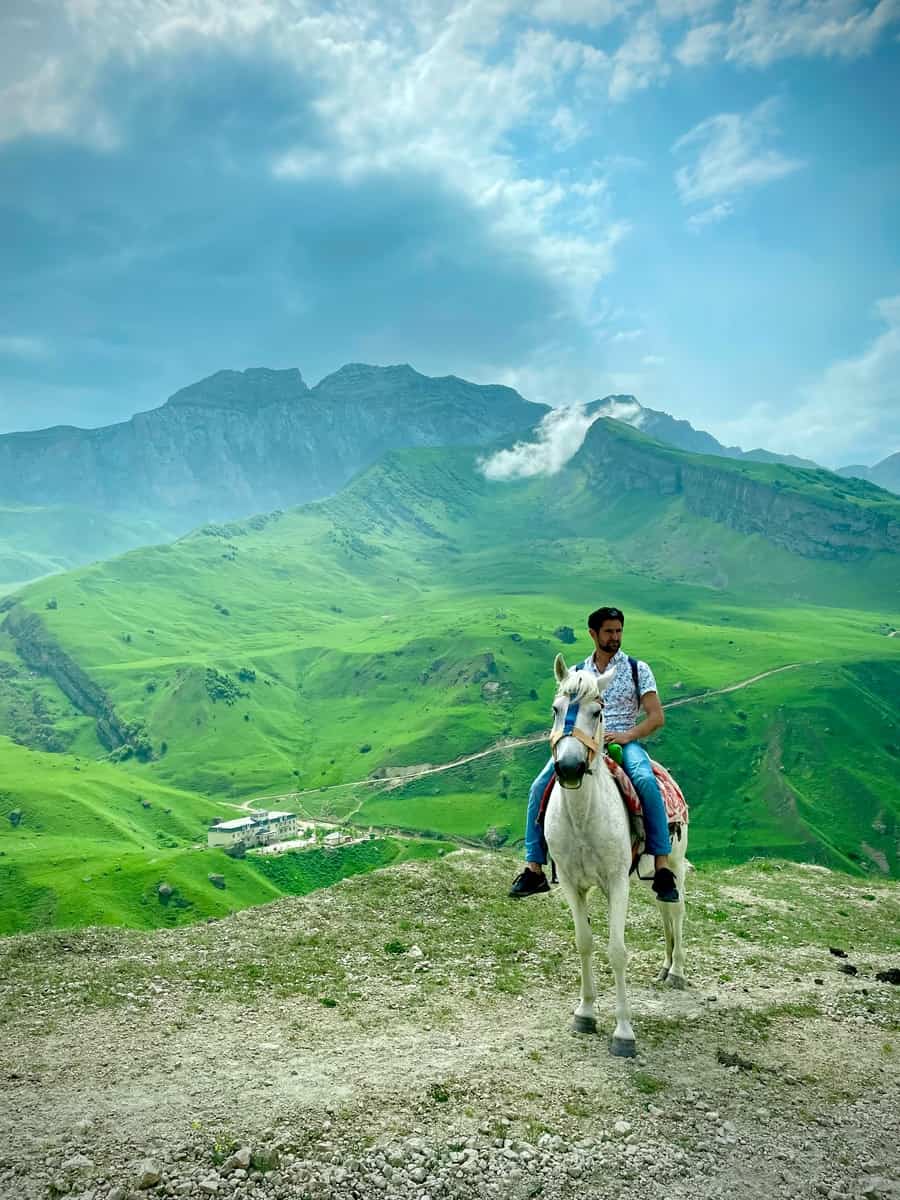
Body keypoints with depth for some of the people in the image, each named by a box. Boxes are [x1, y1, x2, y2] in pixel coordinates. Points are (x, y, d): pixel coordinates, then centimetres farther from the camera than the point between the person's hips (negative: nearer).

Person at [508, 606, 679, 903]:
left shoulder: (637, 669, 8)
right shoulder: (577, 673, 17)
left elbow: (656, 717, 2)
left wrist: (627, 735, -15)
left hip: (625, 742, -3)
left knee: (646, 782, -35)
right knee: (539, 787, -19)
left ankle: (662, 867, -30)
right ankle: (534, 869, -12)